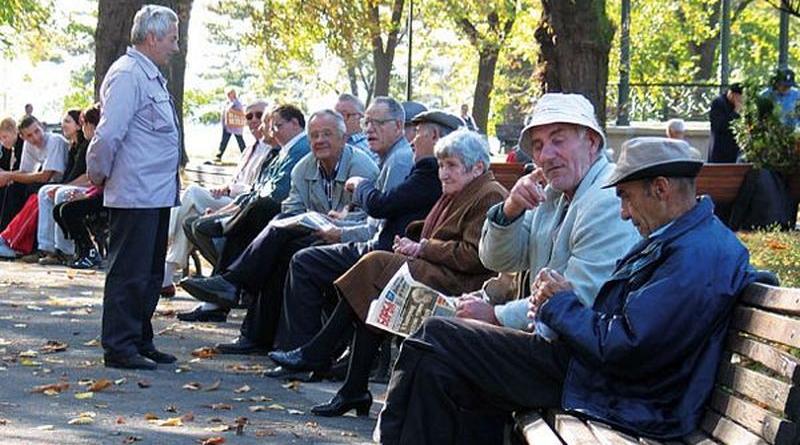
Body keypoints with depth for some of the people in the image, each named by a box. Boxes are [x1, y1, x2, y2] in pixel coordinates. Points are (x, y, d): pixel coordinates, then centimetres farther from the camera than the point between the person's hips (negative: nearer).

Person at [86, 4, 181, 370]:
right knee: (128, 273, -4)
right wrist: (99, 174, -7)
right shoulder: (128, 75, -15)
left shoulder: (152, 76, 17)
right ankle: (119, 348, 3)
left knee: (150, 275, 16)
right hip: (134, 196, -10)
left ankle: (140, 343, 26)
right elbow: (108, 134, -20)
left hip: (158, 195, 10)